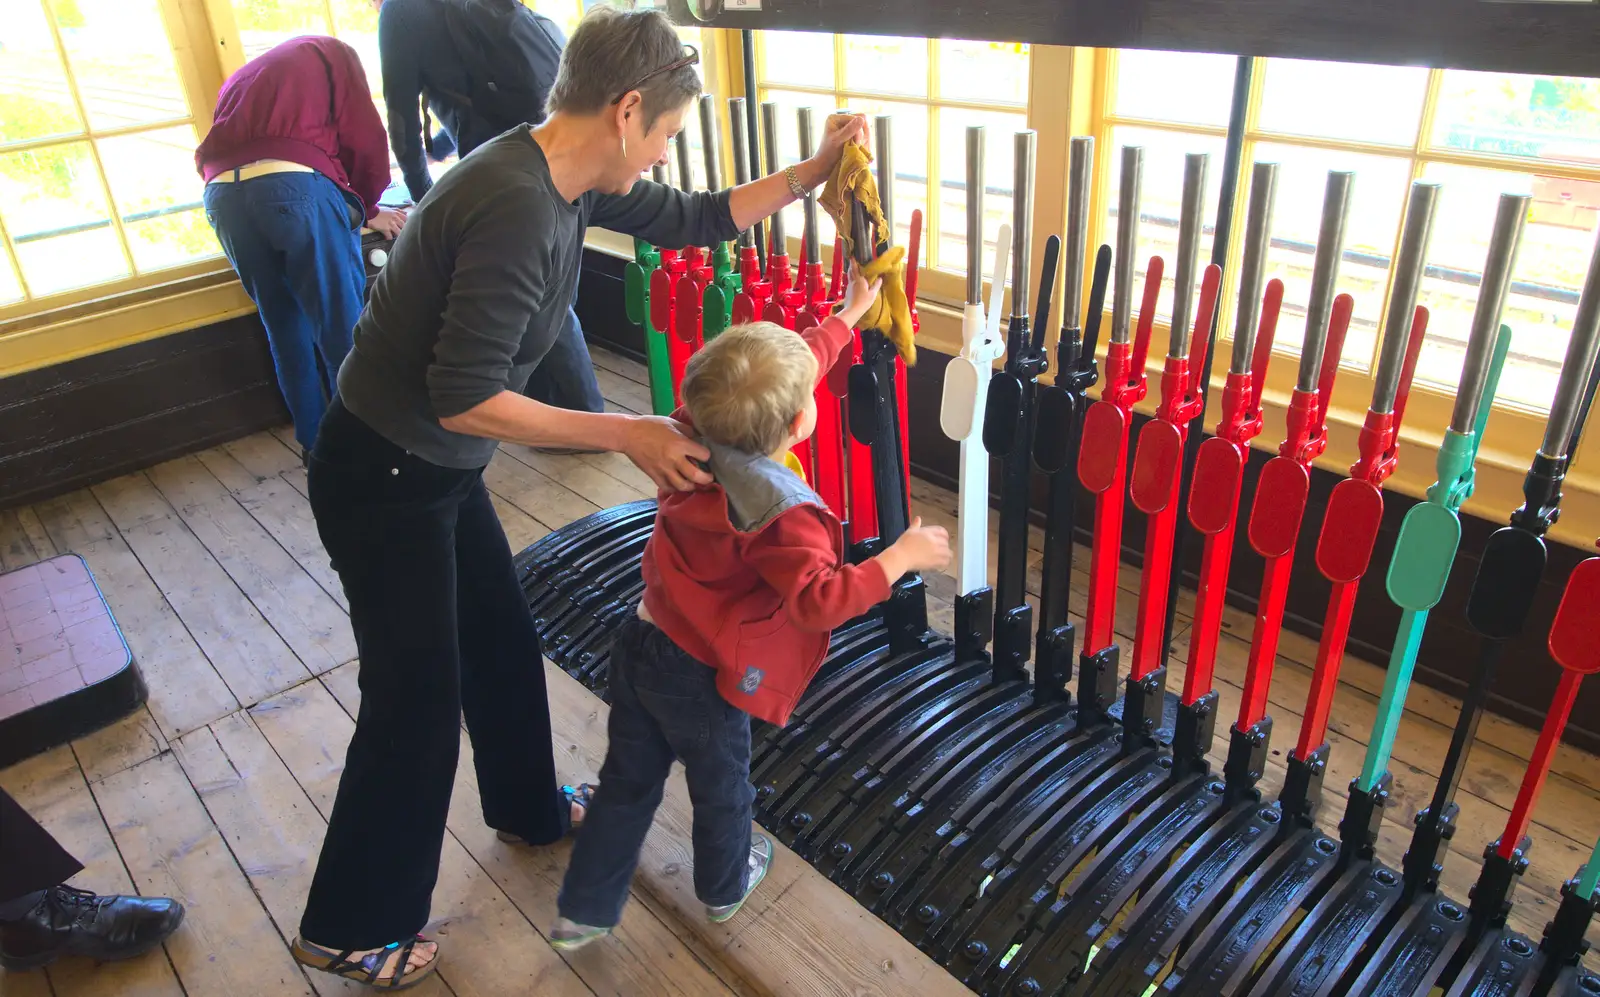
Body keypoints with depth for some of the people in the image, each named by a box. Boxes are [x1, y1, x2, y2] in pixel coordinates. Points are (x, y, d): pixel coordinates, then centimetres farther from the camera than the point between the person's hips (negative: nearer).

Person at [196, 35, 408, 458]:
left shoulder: (244, 76, 38)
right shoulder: (331, 52, 22)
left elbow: (215, 151, 27)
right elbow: (364, 138, 6)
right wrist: (368, 207, 21)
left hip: (222, 192, 6)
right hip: (297, 184, -5)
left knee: (285, 328, 15)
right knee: (341, 323, 2)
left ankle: (317, 444, 23)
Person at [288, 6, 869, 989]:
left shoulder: (569, 178, 0)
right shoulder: (518, 208, -29)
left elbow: (695, 217, 13)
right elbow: (463, 400, -30)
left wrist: (816, 169, 11)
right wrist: (625, 434, -24)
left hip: (438, 469, 9)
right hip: (381, 480, -9)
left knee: (503, 640, 22)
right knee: (416, 698, 4)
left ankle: (529, 805, 48)